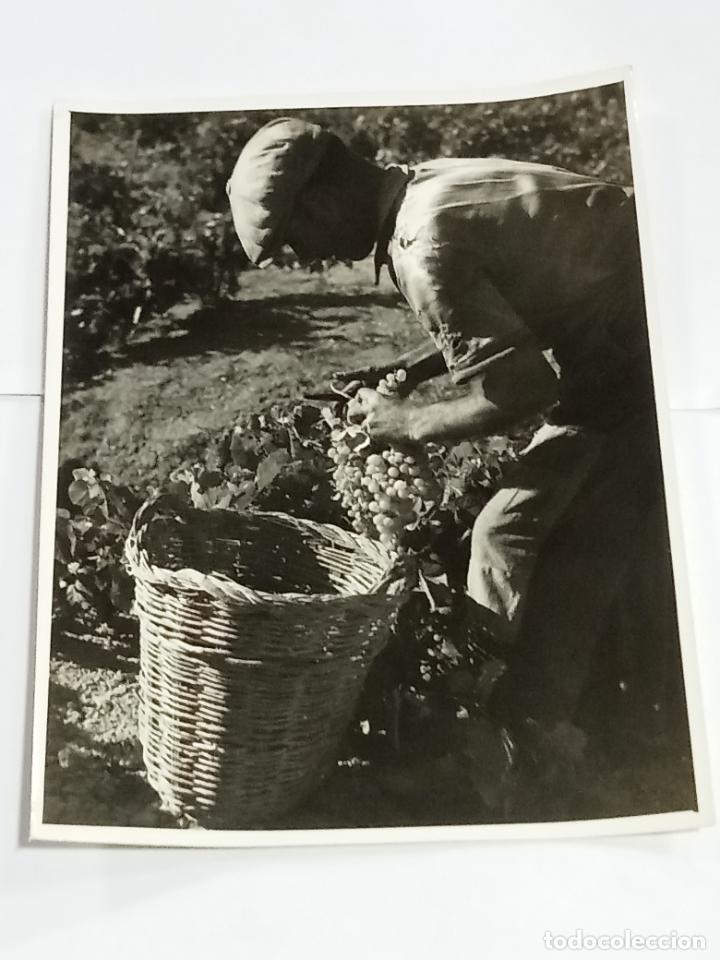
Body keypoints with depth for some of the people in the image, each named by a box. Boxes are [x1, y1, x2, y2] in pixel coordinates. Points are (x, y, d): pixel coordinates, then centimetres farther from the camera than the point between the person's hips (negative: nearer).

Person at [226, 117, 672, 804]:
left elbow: (522, 386, -25)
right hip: (619, 338, 9)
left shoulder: (424, 245, -26)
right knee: (507, 533, 12)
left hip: (651, 357, -9)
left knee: (579, 566, -4)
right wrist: (397, 372, 9)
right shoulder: (429, 186, 4)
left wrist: (409, 422, -10)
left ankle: (524, 736, 12)